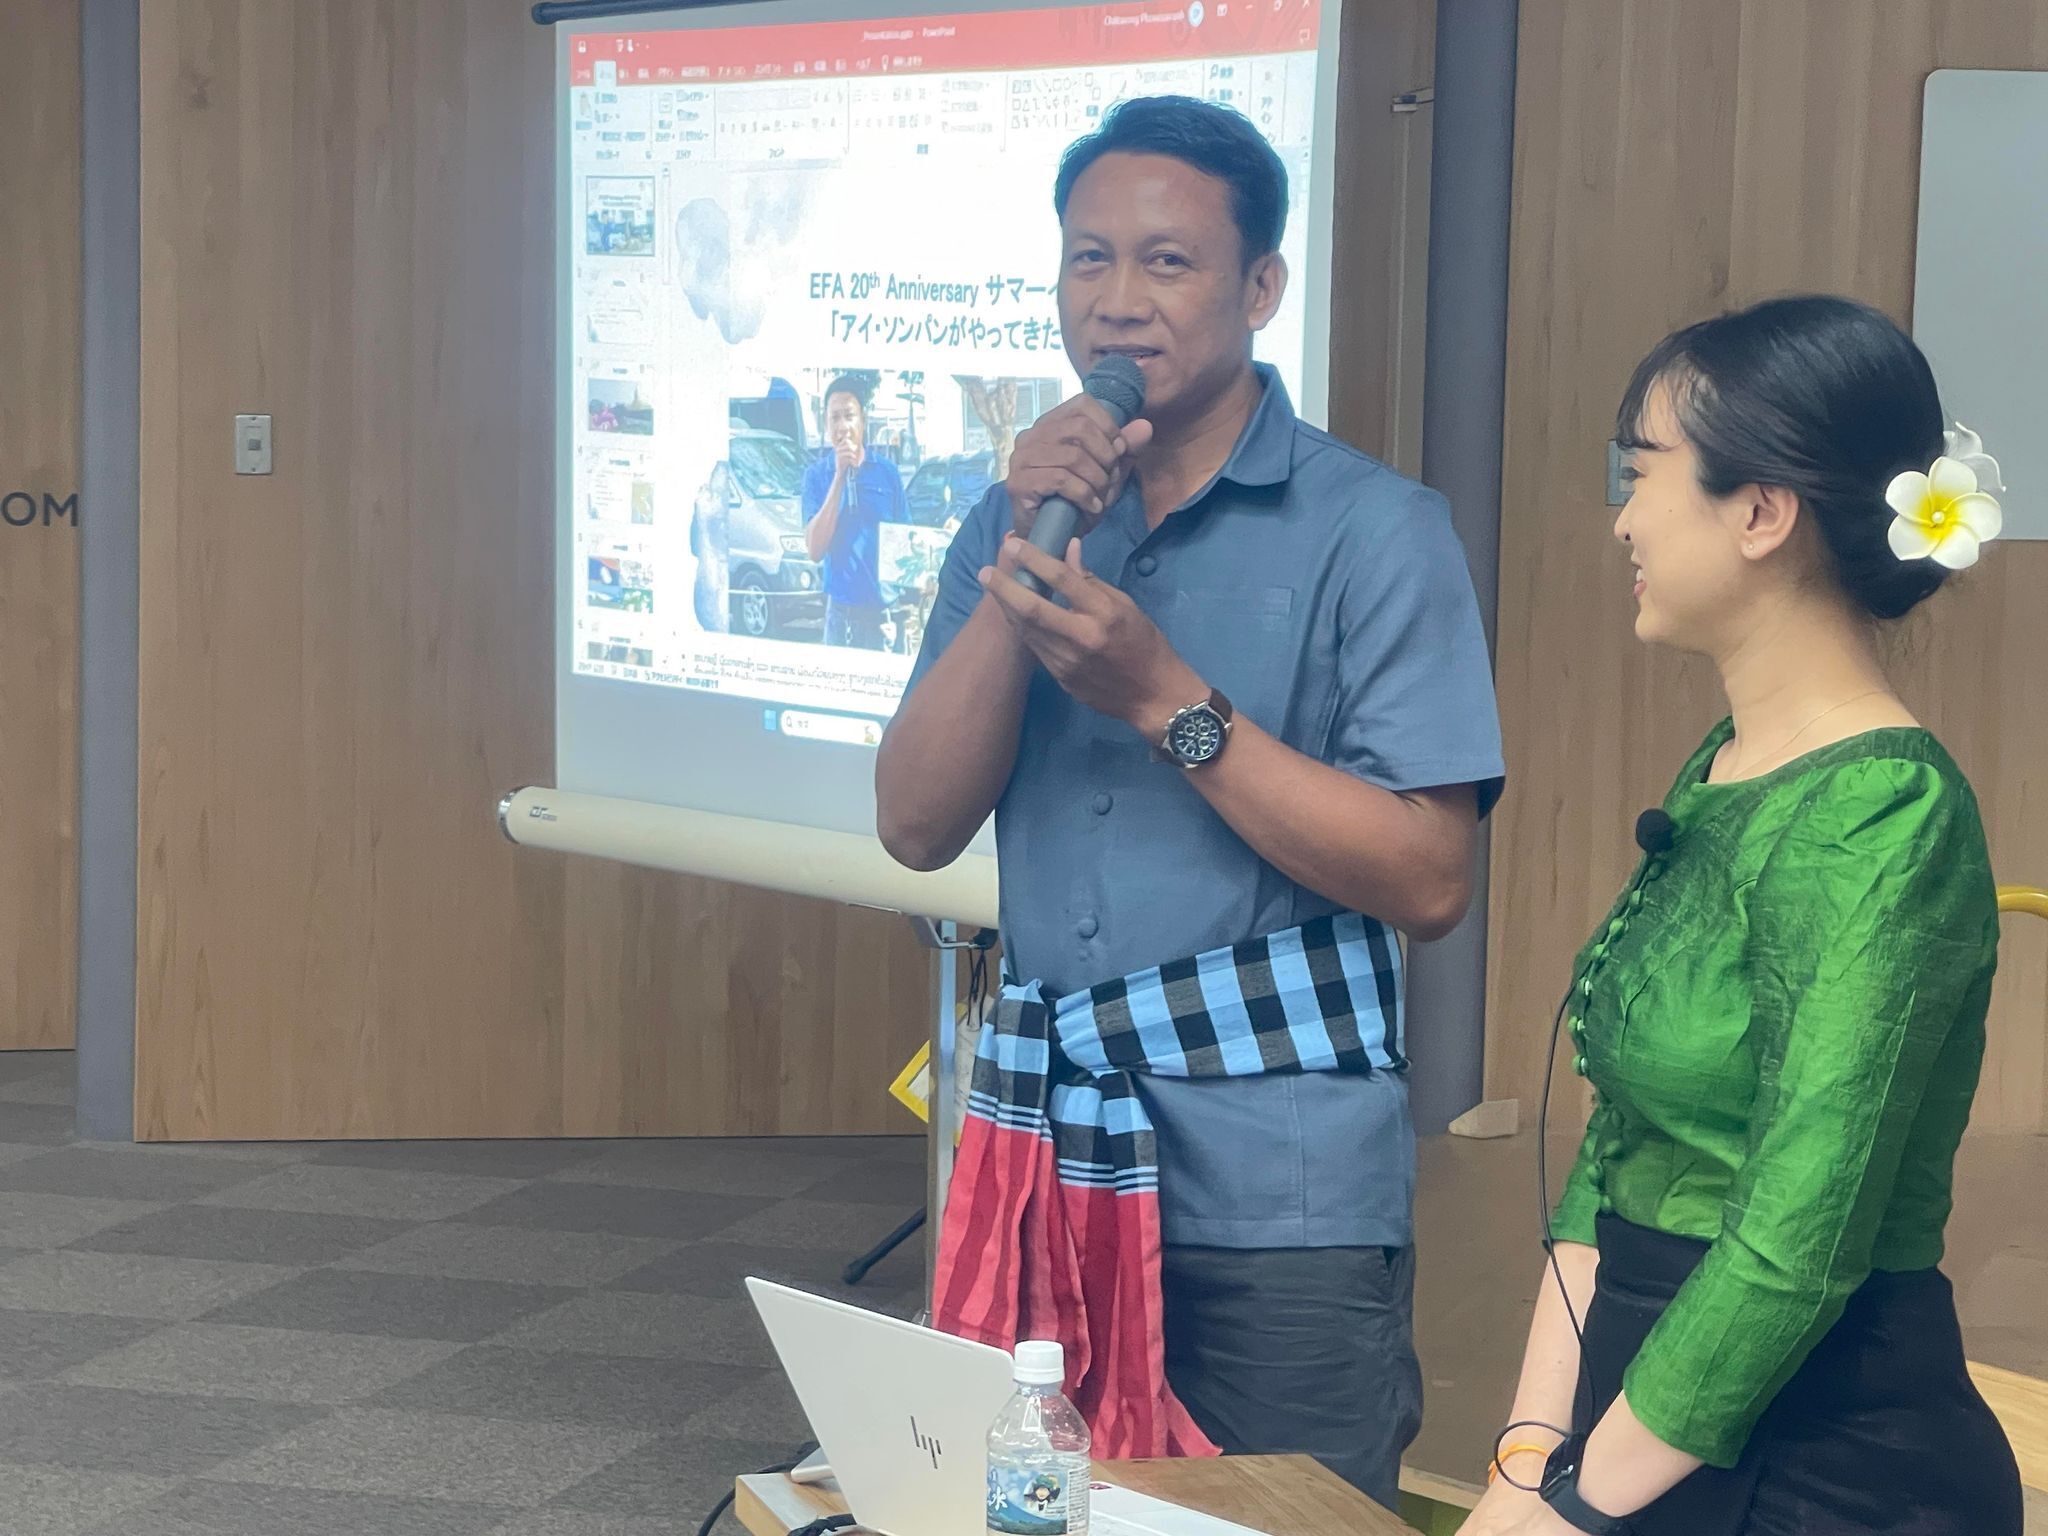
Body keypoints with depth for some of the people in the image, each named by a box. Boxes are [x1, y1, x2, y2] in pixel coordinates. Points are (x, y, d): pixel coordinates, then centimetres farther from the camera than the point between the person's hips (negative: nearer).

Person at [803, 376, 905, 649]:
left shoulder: (887, 472, 3)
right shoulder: (816, 475, 2)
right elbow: (815, 550, -8)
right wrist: (840, 476, -12)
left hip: (884, 608, 0)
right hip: (840, 611, 0)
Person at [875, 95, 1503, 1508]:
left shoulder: (1374, 529, -7)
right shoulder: (1028, 513, 9)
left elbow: (1430, 884, -14)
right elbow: (918, 825, 0)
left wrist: (1170, 703, -19)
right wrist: (1022, 561, -10)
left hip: (1282, 1207, -5)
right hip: (1050, 1171, 5)